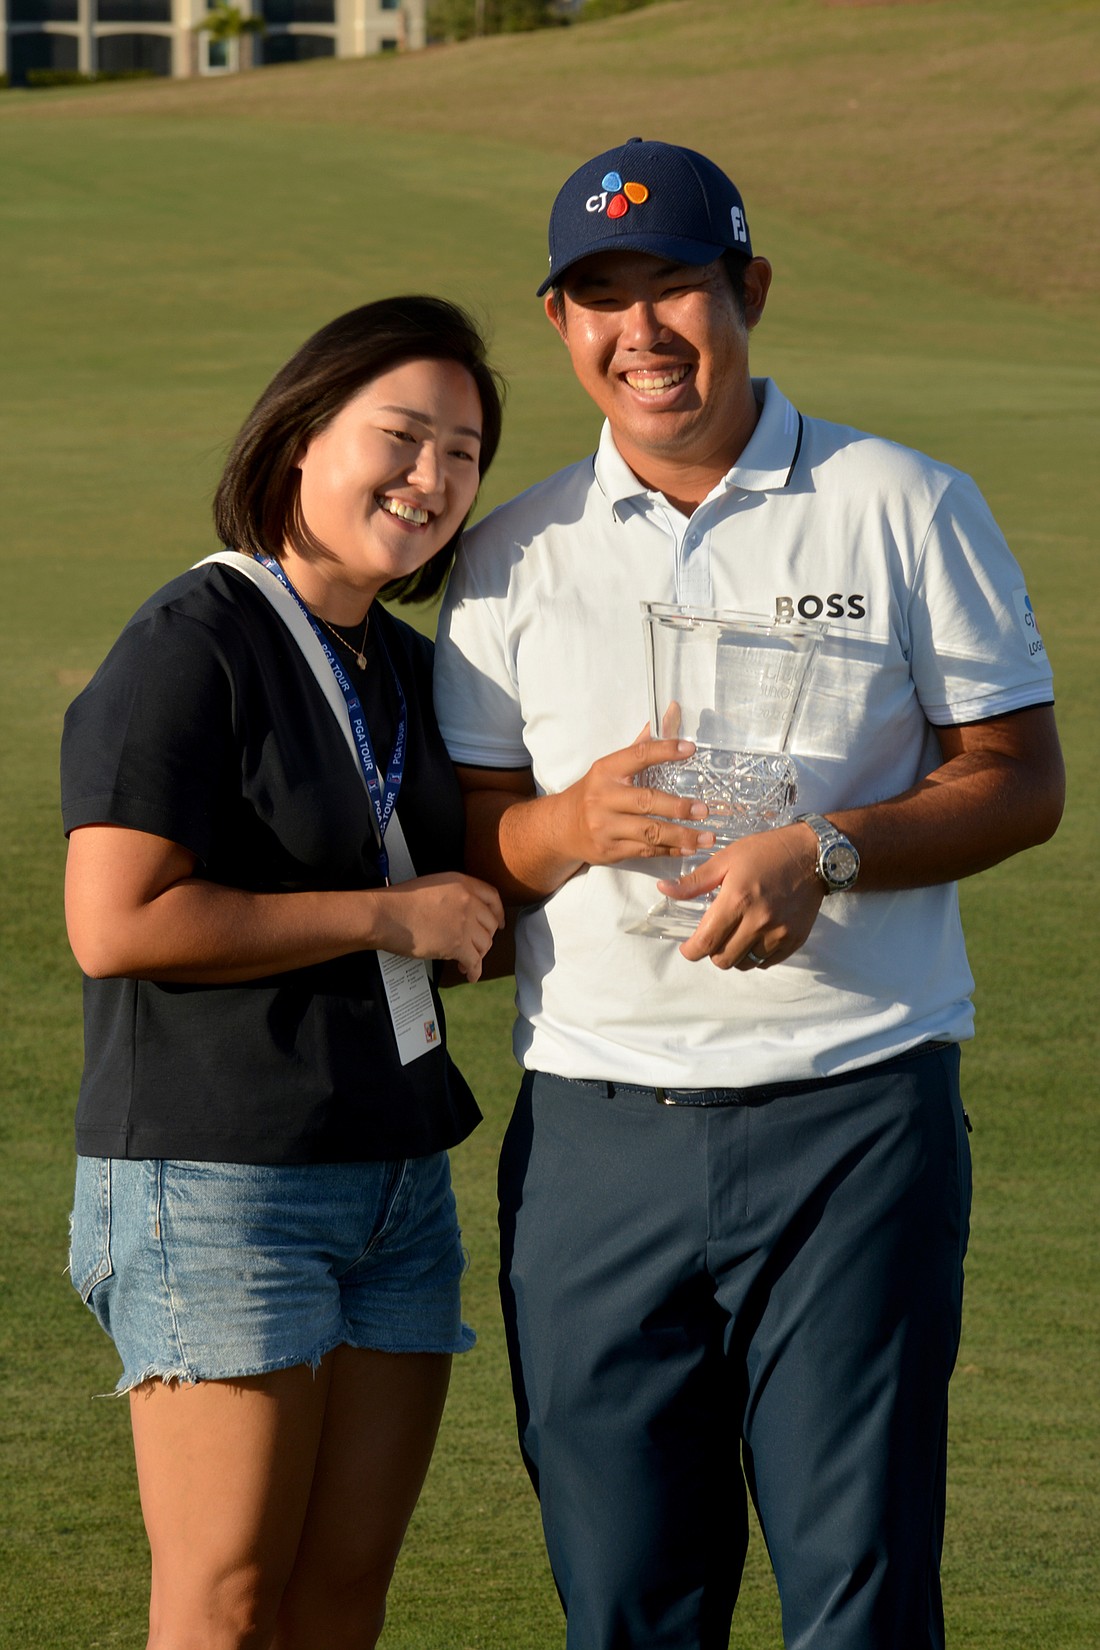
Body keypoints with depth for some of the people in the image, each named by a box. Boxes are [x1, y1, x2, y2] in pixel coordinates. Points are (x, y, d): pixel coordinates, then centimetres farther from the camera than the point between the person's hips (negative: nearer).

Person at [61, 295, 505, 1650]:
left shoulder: (412, 672, 16)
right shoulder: (189, 648, -10)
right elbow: (115, 922, -19)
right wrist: (389, 916, -14)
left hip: (399, 1179, 8)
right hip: (215, 1182, -8)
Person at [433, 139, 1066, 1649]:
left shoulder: (902, 509, 4)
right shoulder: (514, 557, 11)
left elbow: (1020, 780, 3)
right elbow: (465, 838, 11)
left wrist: (825, 854, -14)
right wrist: (573, 823, -12)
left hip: (854, 1113, -2)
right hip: (594, 1126, 3)